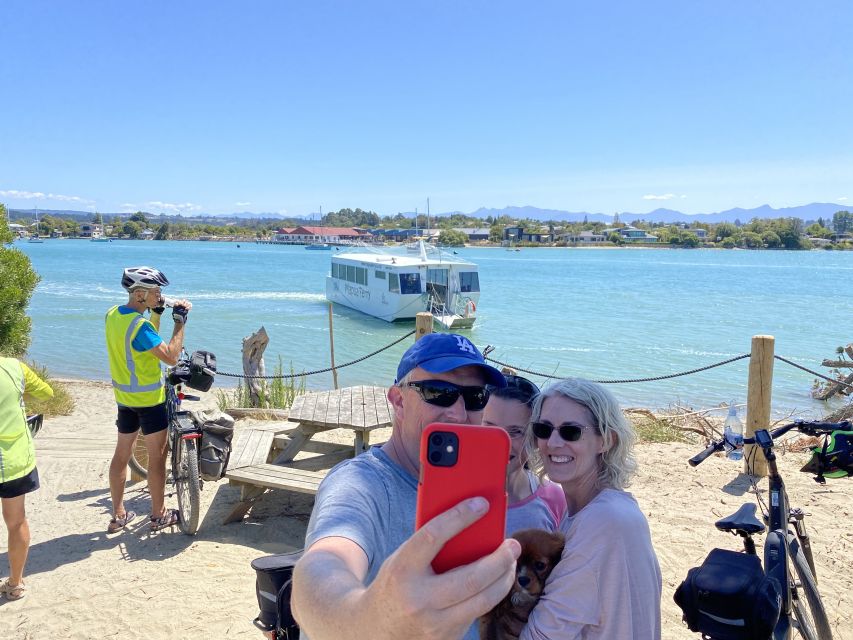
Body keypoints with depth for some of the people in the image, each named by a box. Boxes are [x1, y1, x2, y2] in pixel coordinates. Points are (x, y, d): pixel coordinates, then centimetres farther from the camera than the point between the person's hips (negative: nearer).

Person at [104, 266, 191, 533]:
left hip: (124, 397, 8)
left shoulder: (113, 314, 2)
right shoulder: (139, 324, -25)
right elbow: (171, 356, -27)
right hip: (149, 398, -8)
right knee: (157, 457, 5)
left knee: (122, 454, 14)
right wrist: (180, 321, -21)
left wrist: (157, 312, 4)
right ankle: (158, 515, 15)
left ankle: (118, 515, 23)